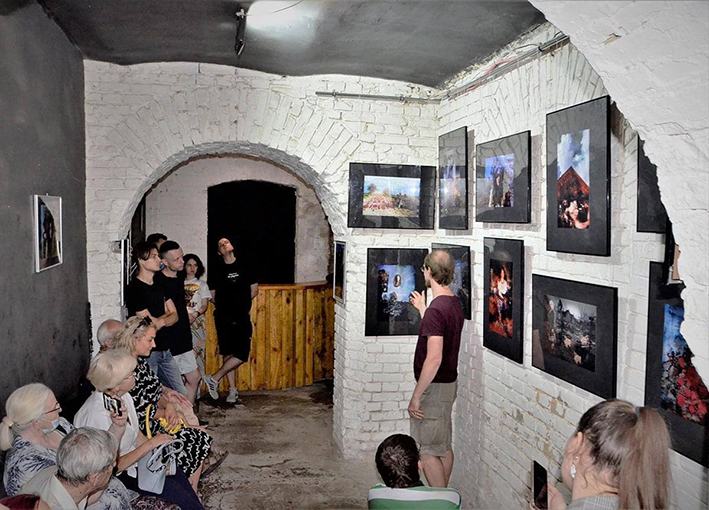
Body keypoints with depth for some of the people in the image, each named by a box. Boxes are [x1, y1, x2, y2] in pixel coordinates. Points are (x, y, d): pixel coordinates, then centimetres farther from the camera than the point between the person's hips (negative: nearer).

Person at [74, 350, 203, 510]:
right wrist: (151, 444, -23)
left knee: (178, 474, -11)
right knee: (175, 489, -17)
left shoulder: (123, 397, -7)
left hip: (130, 456, 7)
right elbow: (115, 465, -24)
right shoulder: (97, 415, -30)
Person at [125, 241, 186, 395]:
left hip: (165, 350, 8)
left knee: (182, 395, 10)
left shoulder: (159, 284, 12)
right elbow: (150, 326, -17)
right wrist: (166, 315, 0)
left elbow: (174, 316, 8)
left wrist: (161, 321, -13)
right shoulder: (135, 289, -14)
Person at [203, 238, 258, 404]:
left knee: (241, 354, -7)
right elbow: (213, 295, 11)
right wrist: (226, 305, 4)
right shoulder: (216, 271, 7)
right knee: (228, 354, 3)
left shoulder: (245, 267, 6)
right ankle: (233, 389, 11)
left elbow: (254, 290, 10)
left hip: (242, 317, 0)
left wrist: (241, 303, 6)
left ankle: (214, 378, 7)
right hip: (223, 317, 0)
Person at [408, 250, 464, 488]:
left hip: (434, 386, -10)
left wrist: (416, 396, -23)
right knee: (444, 446, 17)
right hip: (449, 382, 10)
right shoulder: (455, 303, 7)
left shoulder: (436, 309, -23)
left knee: (428, 450, 0)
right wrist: (422, 309, 29)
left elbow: (434, 358, -28)